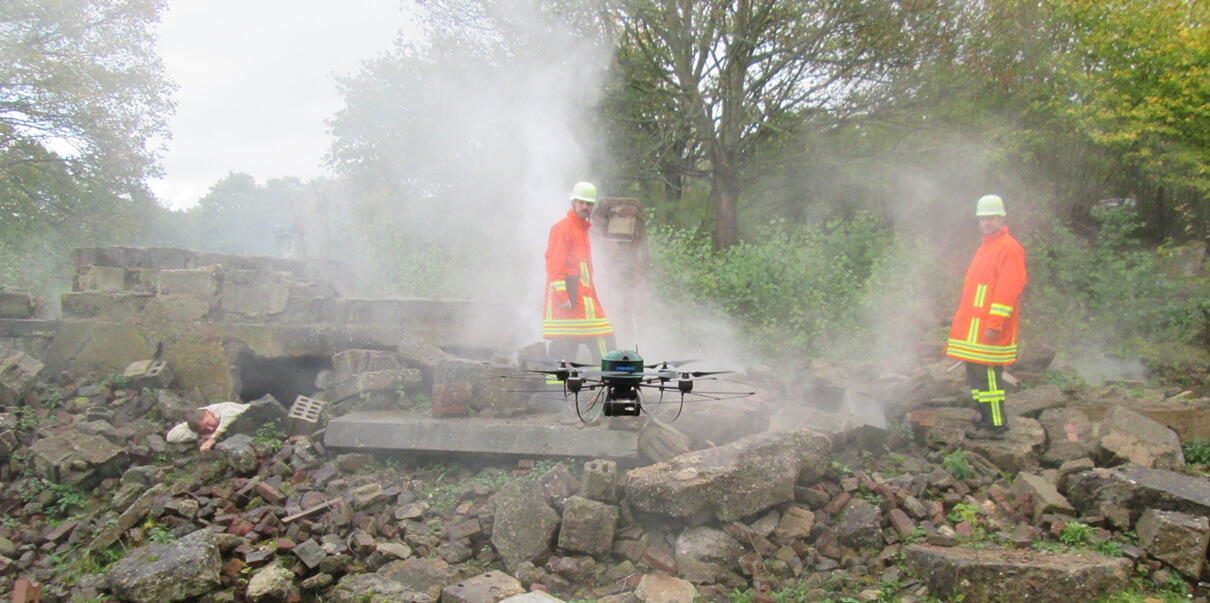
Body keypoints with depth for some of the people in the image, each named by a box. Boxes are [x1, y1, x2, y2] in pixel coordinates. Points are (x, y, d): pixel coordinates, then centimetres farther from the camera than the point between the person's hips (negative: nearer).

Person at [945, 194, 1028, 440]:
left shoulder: (1009, 248, -10)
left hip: (988, 329, -10)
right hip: (973, 326, 10)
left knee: (987, 376, -7)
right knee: (976, 375, 13)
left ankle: (996, 426, 0)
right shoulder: (986, 247, 20)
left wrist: (994, 324, -22)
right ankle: (986, 420, 21)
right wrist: (962, 322, 20)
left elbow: (1008, 289, -17)